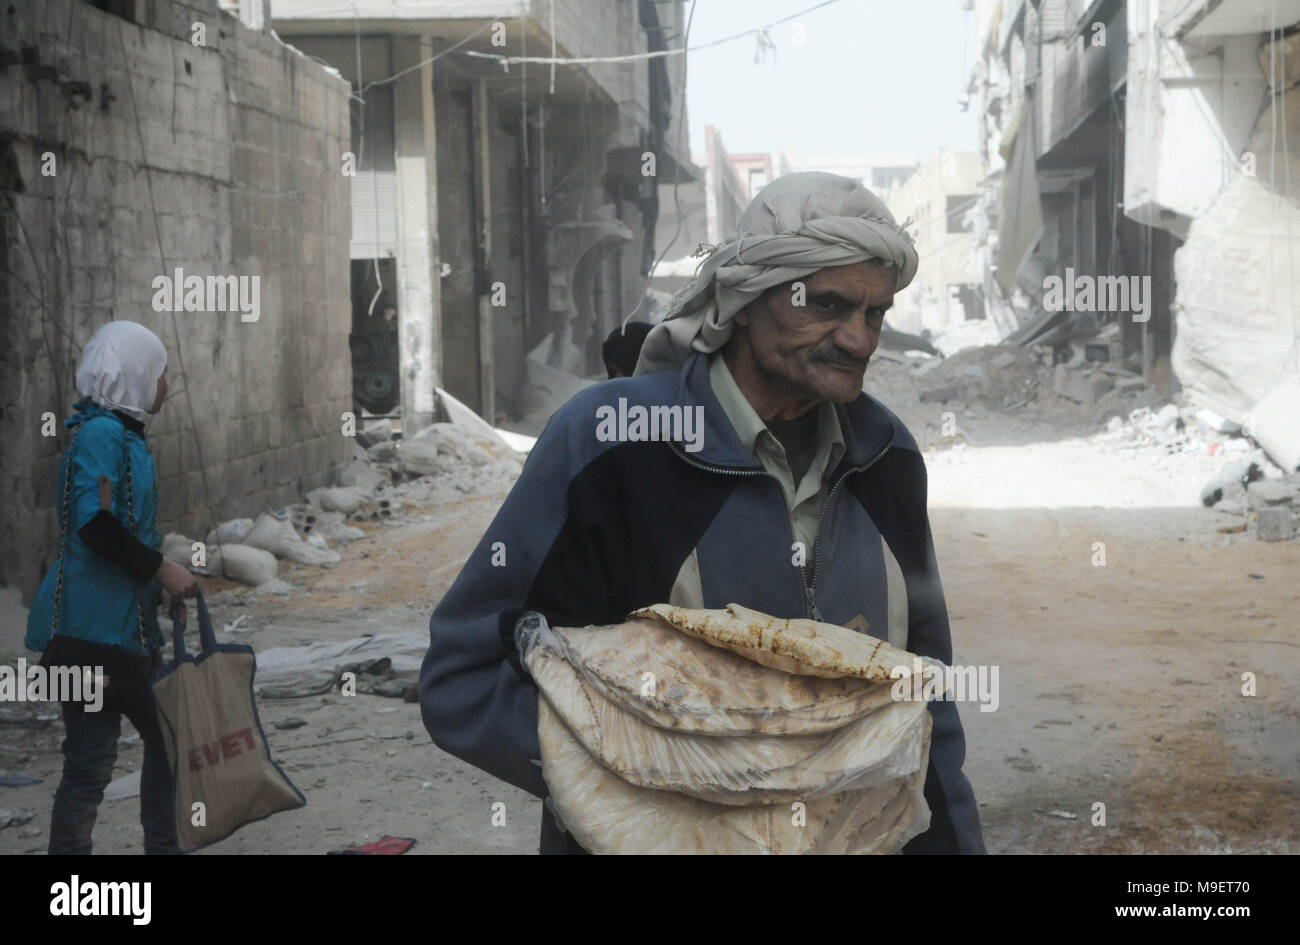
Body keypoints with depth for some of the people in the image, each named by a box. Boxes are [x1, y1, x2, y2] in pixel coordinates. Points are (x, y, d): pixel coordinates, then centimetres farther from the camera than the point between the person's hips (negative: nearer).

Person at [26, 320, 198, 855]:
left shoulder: (124, 433, 15)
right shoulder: (99, 432, -14)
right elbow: (96, 524, -24)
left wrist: (163, 578, 15)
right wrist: (160, 568, -16)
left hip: (130, 624, 10)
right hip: (93, 627, -10)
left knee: (167, 735, 18)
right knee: (91, 759, -4)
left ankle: (164, 846, 29)